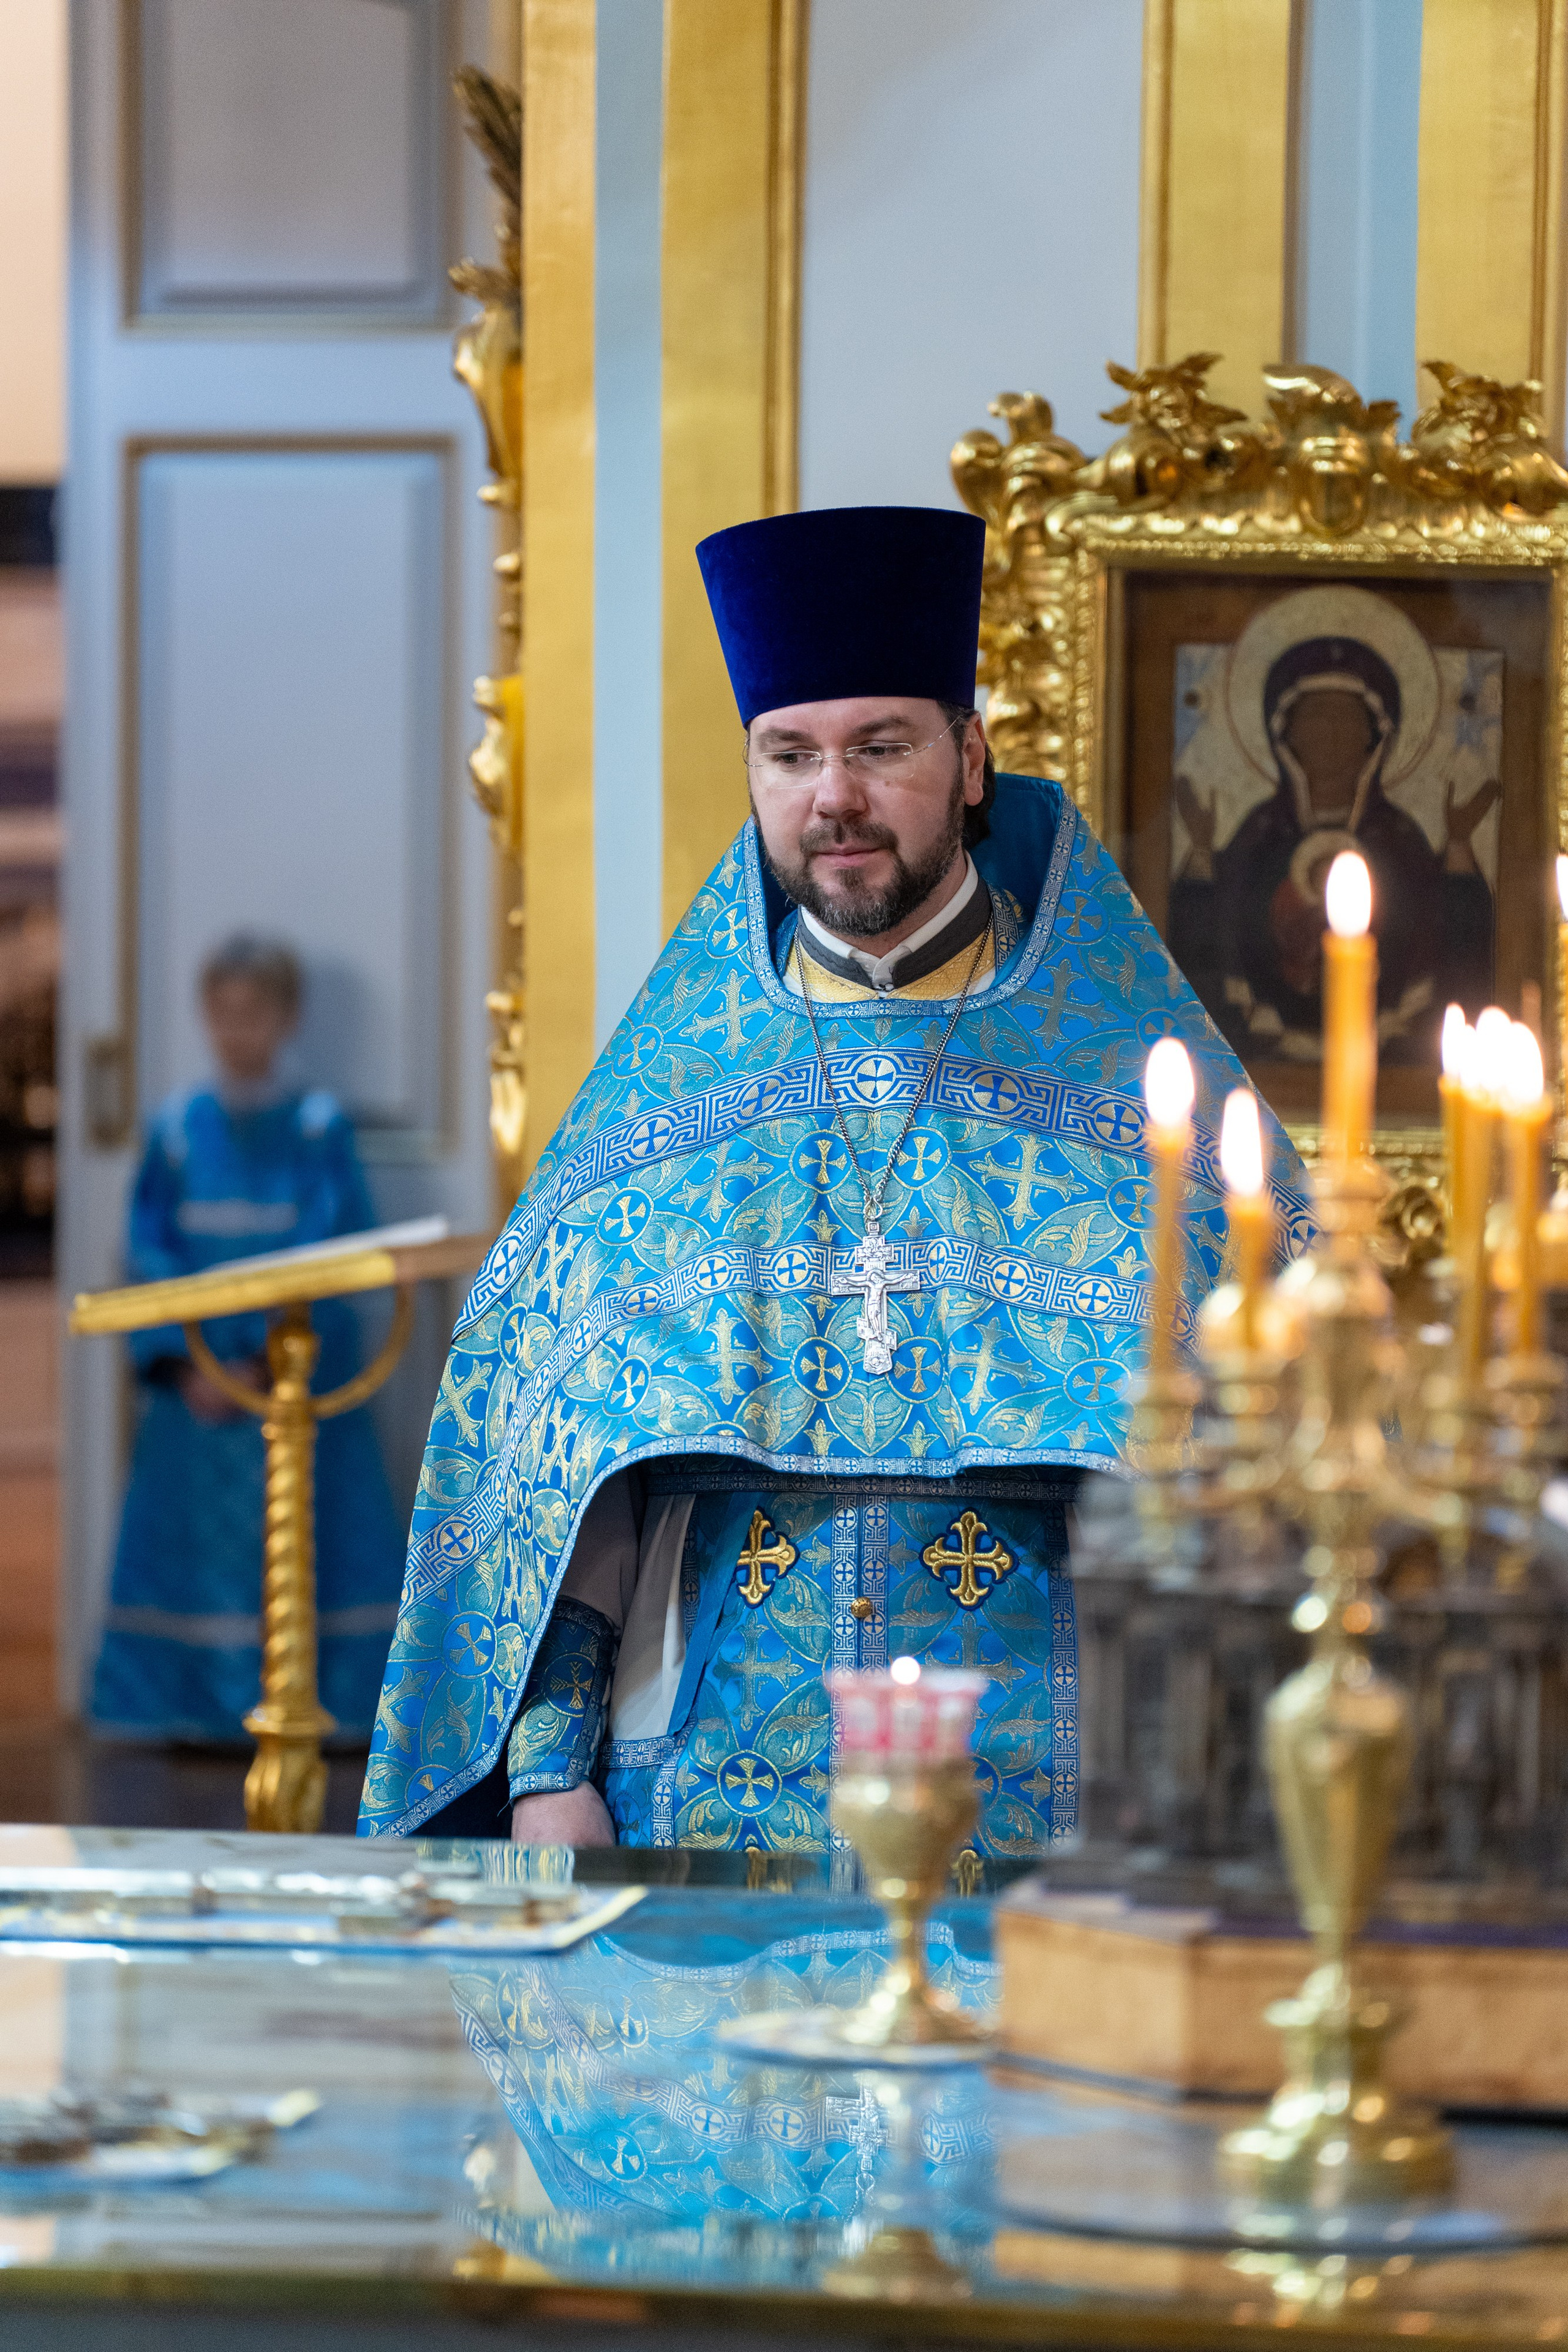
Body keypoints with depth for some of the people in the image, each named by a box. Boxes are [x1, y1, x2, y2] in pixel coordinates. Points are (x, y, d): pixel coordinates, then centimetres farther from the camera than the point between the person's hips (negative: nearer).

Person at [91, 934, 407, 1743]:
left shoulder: (319, 1126, -1)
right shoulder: (178, 1129, 6)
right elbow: (148, 1252, 3)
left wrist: (267, 1355, -13)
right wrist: (183, 1365, -9)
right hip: (199, 1385, 2)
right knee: (198, 1539, 2)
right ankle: (196, 1703, 7)